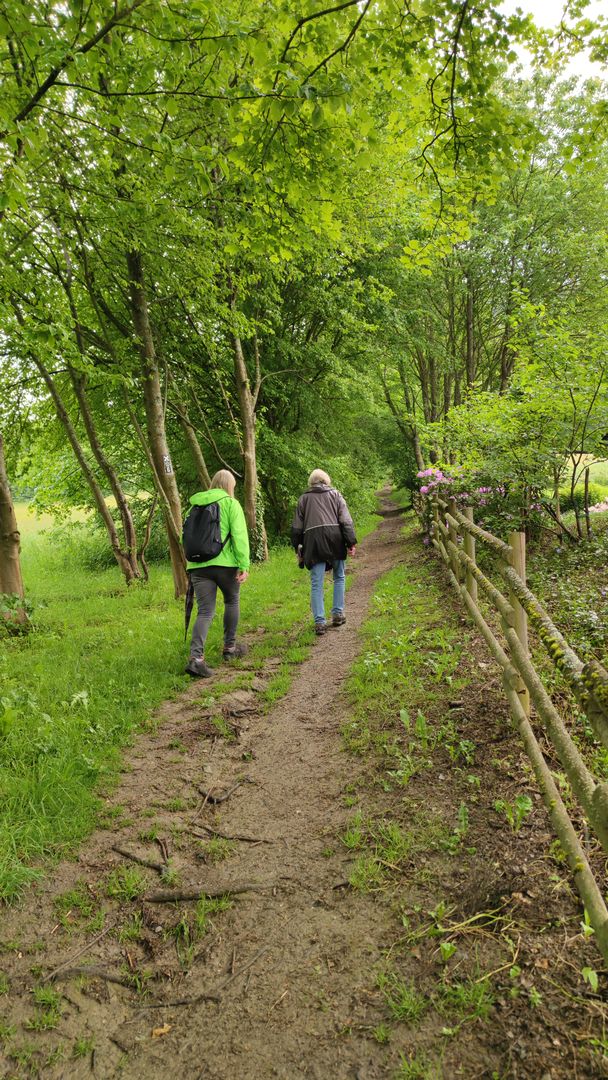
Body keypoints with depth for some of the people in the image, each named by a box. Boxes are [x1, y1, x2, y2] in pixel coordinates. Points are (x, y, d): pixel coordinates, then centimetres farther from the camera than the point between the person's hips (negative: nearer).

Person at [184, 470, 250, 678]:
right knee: (231, 602, 20)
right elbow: (239, 535, -9)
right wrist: (244, 565, -13)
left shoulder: (195, 505, 16)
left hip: (198, 566, 4)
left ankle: (196, 657, -15)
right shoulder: (231, 504, 1)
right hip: (225, 564, -3)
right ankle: (230, 647, 29)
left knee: (205, 612, 2)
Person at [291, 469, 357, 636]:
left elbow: (297, 527, 13)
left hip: (313, 540, 0)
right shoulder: (335, 494, 12)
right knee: (339, 577, 17)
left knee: (316, 583, 1)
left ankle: (319, 622, -2)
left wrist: (298, 549, 19)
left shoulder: (303, 498, 15)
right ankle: (338, 614, 17)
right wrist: (351, 542, 0)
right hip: (334, 539, 0)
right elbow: (346, 521, 2)